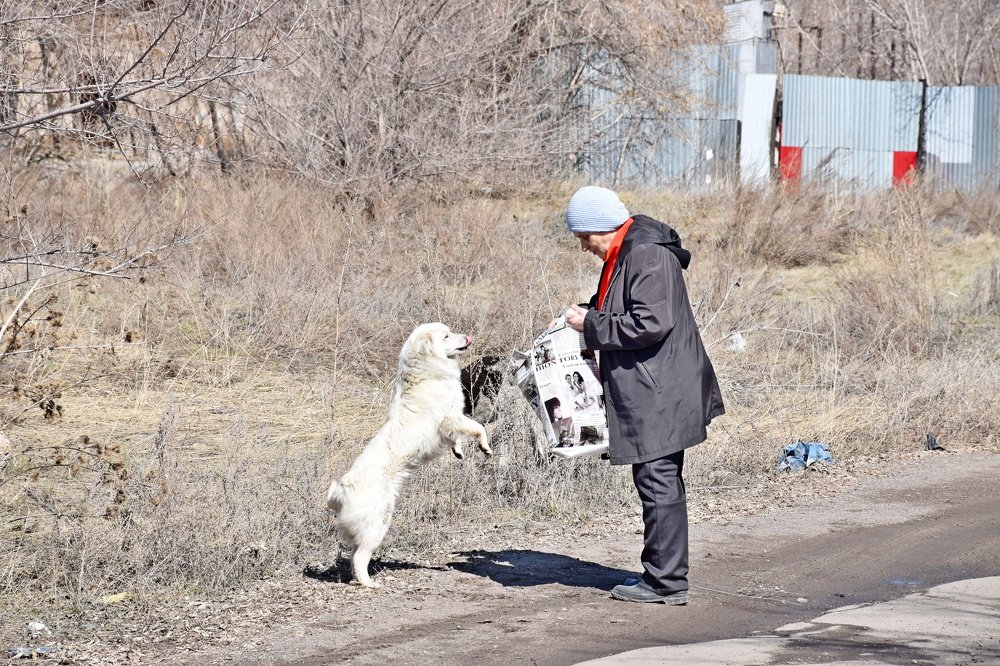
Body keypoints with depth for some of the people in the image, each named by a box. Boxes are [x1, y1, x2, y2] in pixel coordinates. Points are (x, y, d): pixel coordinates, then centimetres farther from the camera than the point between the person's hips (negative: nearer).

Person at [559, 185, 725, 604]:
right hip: (651, 393, 11)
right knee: (661, 483, 15)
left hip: (658, 394, -11)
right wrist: (585, 316, 10)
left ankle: (665, 582, -2)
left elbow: (651, 323, -25)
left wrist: (592, 325, -16)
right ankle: (664, 574, 22)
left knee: (658, 482, -6)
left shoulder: (648, 256, -18)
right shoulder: (625, 252, 14)